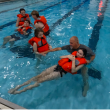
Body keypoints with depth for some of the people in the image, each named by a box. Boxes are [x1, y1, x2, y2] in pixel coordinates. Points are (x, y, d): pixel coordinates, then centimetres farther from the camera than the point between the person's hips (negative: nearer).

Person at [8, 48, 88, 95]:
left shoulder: (82, 62, -6)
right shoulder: (74, 53, 11)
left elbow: (73, 71, -19)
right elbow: (61, 57, 15)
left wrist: (73, 60, -19)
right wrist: (68, 56, -3)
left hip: (61, 72, -6)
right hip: (57, 66, 6)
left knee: (41, 80, -11)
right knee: (38, 76, -2)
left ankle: (20, 91, -1)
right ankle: (19, 86, 6)